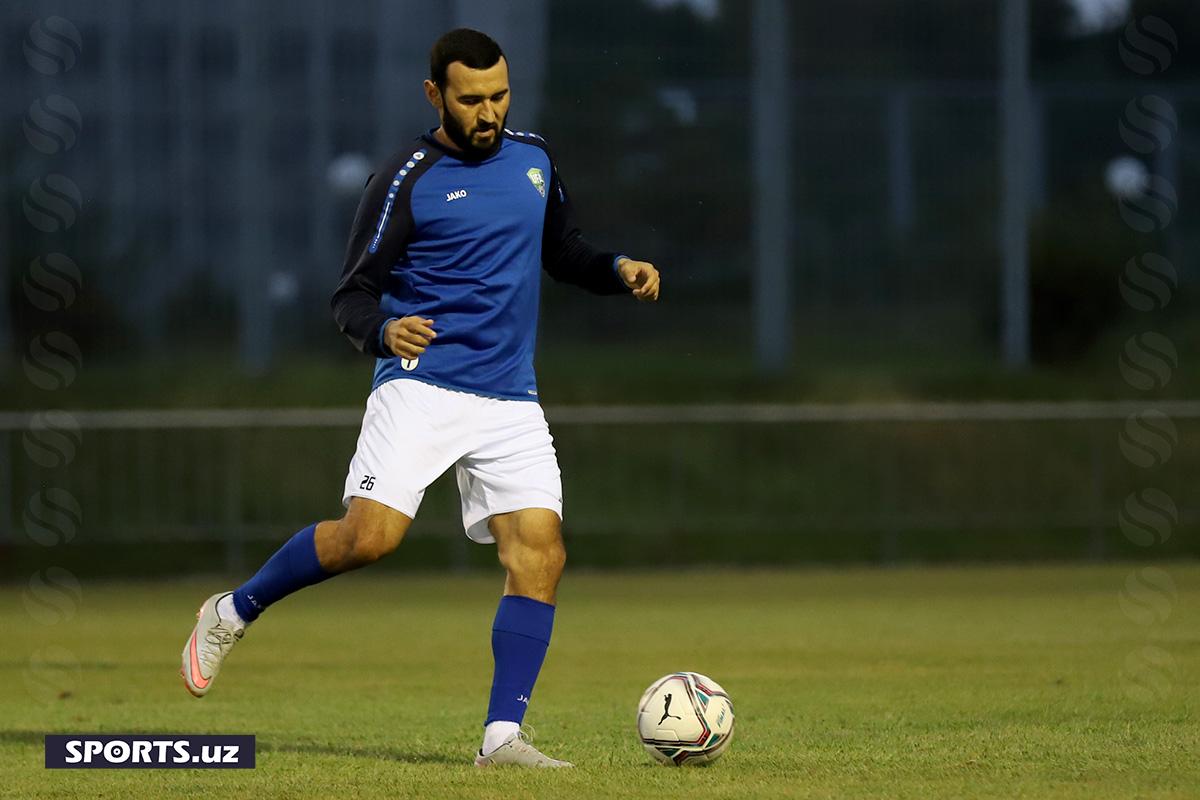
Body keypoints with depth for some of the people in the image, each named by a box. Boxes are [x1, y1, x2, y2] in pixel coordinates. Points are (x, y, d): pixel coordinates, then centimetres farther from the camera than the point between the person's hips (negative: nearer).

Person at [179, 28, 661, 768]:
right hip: (422, 386, -5)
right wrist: (382, 330, -26)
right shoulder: (407, 181, -4)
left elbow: (562, 253, 29)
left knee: (540, 553, -11)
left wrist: (618, 270, 8)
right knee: (370, 535, -20)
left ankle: (503, 735, -10)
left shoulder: (532, 158, 14)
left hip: (511, 402, 5)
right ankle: (234, 612, 6)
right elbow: (353, 295, -3)